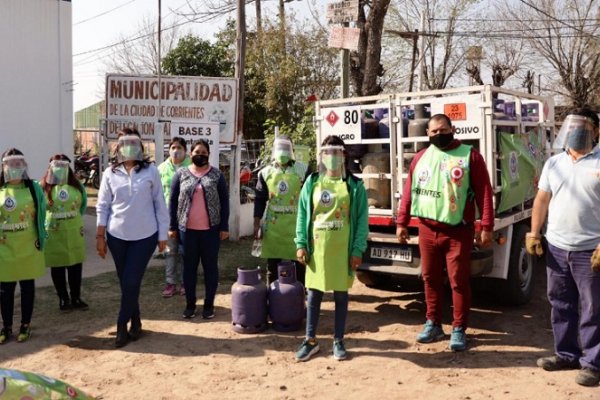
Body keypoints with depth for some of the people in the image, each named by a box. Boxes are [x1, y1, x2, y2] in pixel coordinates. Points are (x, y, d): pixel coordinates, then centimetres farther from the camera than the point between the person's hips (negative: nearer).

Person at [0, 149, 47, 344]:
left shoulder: (33, 187, -1)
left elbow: (41, 212, 0)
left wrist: (40, 238, -3)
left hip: (28, 247, -1)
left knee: (27, 286, 9)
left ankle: (25, 325, 20)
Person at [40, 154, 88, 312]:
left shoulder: (76, 185, 4)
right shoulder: (44, 187, -6)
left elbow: (83, 203, 16)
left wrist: (76, 217, 9)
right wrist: (46, 223, -7)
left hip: (74, 232, 3)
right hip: (53, 234, -3)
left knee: (75, 266, 7)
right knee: (58, 267, 6)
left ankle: (76, 298, 20)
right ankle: (63, 299, 19)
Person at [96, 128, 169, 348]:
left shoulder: (150, 171, -3)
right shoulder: (110, 173, 2)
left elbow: (160, 204, -1)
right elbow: (103, 206, 4)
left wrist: (163, 235, -1)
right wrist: (100, 236, 0)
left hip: (145, 236, -2)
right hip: (117, 235, 2)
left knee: (131, 282, -5)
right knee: (125, 282, 10)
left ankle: (122, 325, 11)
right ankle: (135, 322, 26)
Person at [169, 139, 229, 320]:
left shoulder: (217, 175, 2)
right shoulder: (181, 174, 4)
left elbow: (224, 201, 2)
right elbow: (173, 201, 5)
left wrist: (224, 227, -3)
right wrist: (172, 226, 1)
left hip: (211, 229, -1)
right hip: (187, 229, 1)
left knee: (210, 267, 6)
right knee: (189, 267, 9)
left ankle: (209, 304, 17)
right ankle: (190, 304, 21)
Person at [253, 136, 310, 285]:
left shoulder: (303, 170, -1)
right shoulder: (266, 172, 6)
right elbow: (260, 200, 8)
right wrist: (257, 225, 4)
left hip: (296, 226, -2)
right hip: (273, 227, 2)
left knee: (299, 267, 4)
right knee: (272, 267, 11)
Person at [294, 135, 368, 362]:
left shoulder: (354, 185, -1)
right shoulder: (312, 182, 5)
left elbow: (362, 219, -3)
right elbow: (302, 214, 6)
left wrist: (358, 250, -8)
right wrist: (301, 244, -1)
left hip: (343, 249, -2)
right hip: (317, 248, 2)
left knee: (341, 295, 8)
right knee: (314, 294, 9)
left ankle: (338, 341, 22)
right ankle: (310, 340, 21)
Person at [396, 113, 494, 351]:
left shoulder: (470, 156, -1)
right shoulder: (420, 158, 10)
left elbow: (484, 192, -5)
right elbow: (409, 191, 12)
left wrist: (486, 227, -11)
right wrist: (402, 222, 9)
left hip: (458, 231, -4)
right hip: (427, 230, 4)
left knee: (459, 281, 2)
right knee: (430, 278, 12)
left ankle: (458, 329, 15)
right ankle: (433, 324, 26)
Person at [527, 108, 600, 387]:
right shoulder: (554, 163, 11)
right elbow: (542, 199, 13)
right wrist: (534, 233, 5)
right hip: (556, 248, 5)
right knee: (560, 305, 14)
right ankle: (566, 354, 28)